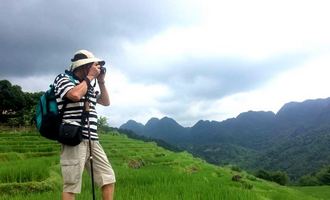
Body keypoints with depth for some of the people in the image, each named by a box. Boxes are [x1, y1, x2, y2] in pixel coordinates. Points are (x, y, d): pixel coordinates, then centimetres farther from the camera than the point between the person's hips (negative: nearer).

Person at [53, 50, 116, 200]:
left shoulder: (88, 86, 21)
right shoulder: (63, 79, 0)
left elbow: (106, 102, 26)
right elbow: (75, 95, -20)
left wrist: (101, 81, 15)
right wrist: (90, 76, -7)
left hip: (92, 140, 8)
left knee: (109, 179, 7)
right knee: (71, 186, -4)